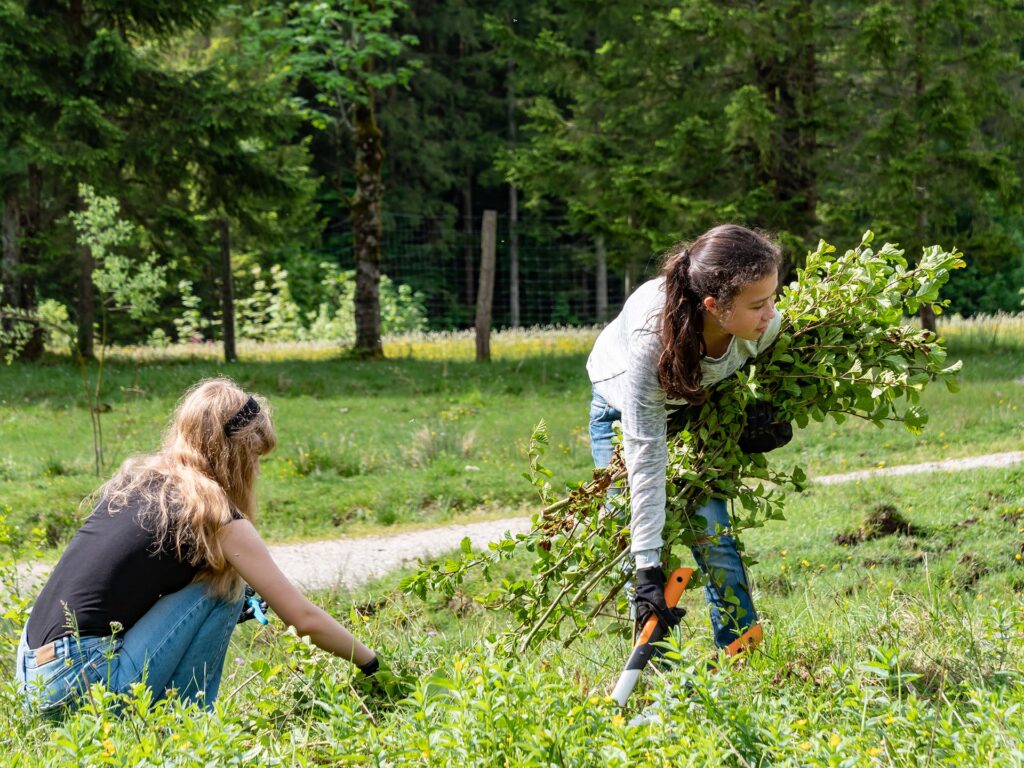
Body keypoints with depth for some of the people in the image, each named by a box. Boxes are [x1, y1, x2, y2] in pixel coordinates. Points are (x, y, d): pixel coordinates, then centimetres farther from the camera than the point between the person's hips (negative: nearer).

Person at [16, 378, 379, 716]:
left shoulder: (135, 478, 15)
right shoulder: (216, 516, -5)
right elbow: (305, 618, 0)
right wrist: (370, 662, 16)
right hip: (83, 683, -8)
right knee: (222, 591, 2)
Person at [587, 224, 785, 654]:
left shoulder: (765, 325, -33)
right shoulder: (651, 338, -45)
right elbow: (647, 462, -39)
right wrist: (648, 567, -39)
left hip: (698, 406, 3)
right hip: (625, 405, -3)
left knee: (712, 531, -4)